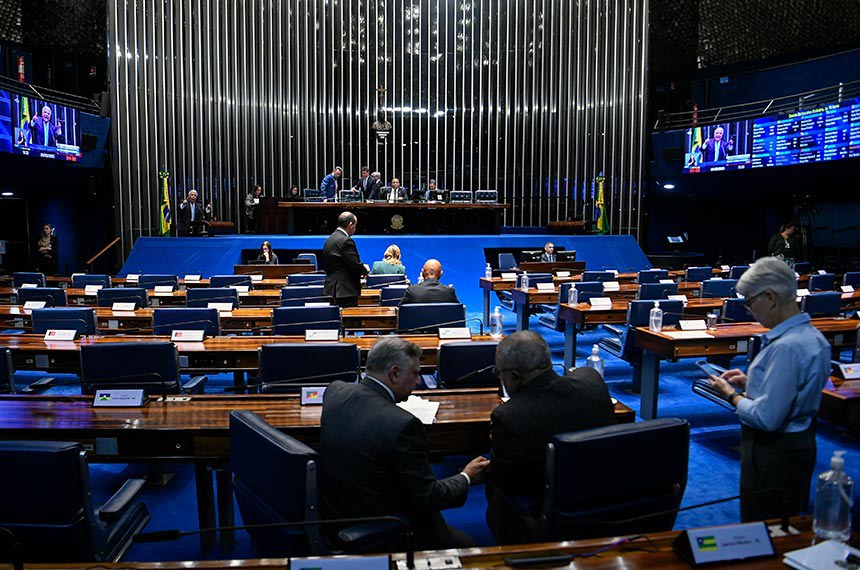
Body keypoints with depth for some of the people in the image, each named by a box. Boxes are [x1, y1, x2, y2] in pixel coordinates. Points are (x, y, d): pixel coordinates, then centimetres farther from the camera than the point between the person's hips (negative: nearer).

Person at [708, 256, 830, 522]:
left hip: (774, 455, -10)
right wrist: (750, 382, 10)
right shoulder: (813, 336, 4)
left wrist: (732, 395, -11)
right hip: (801, 443, 10)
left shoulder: (786, 347, -27)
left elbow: (766, 418, -27)